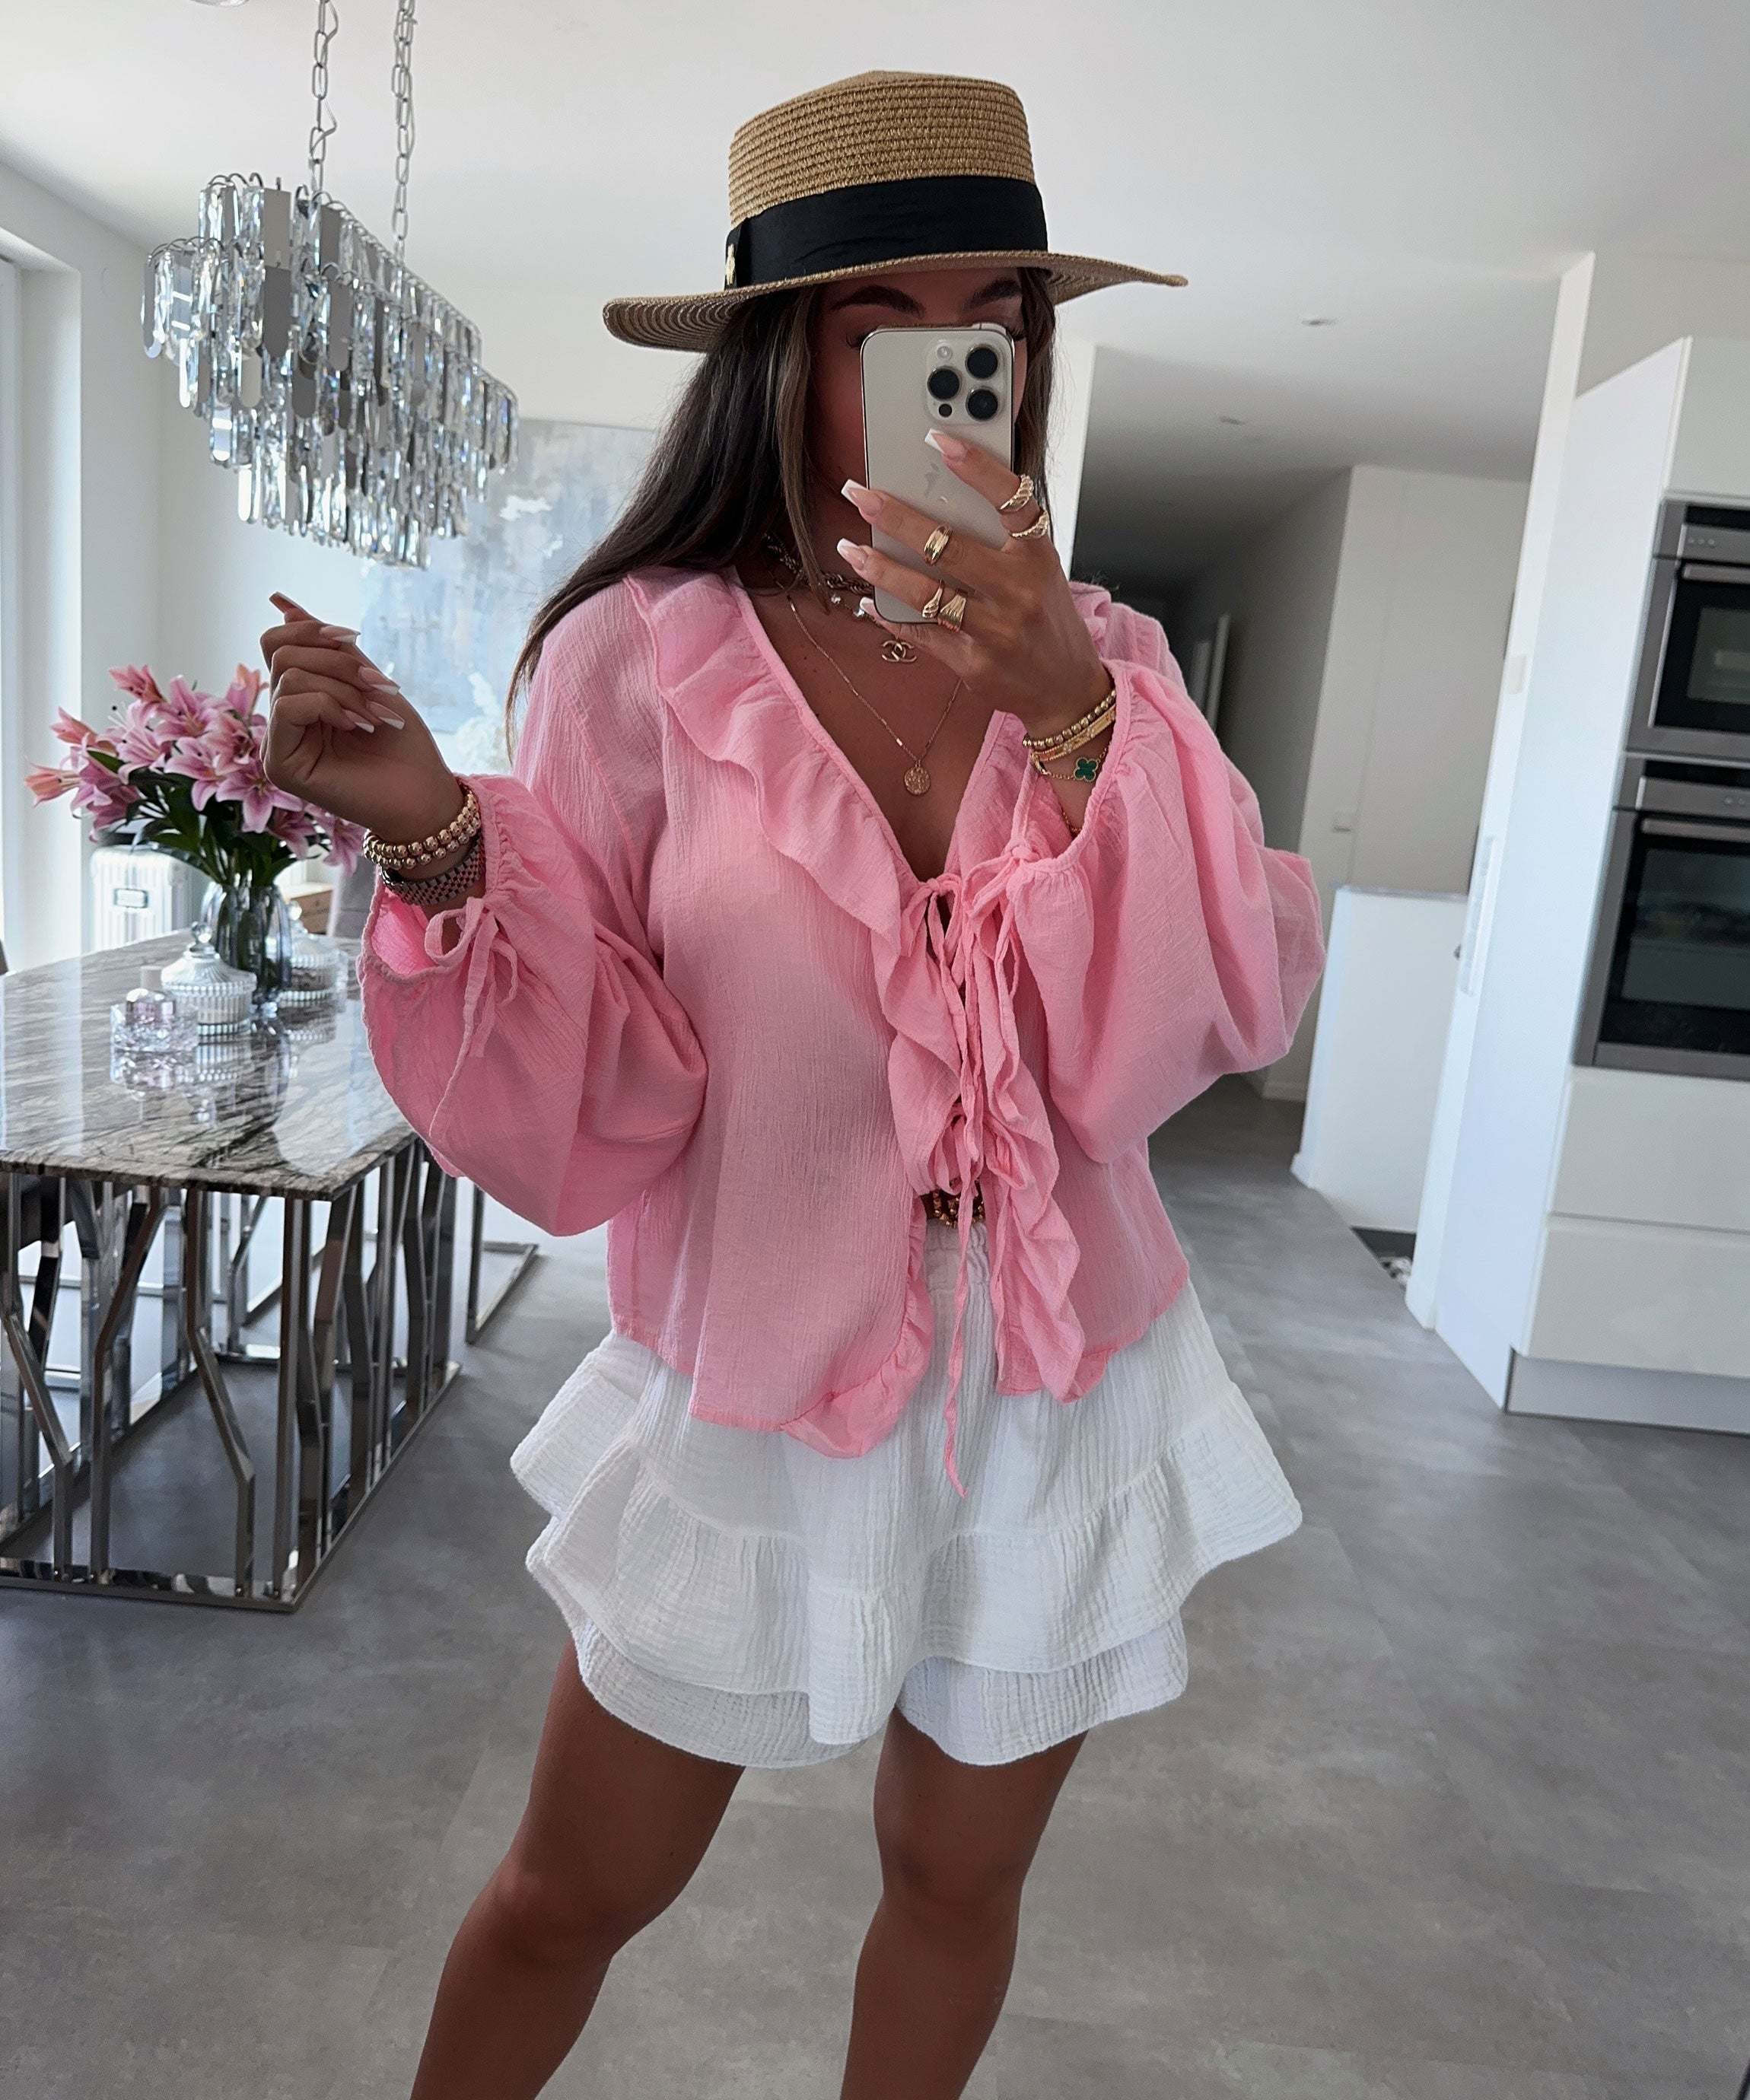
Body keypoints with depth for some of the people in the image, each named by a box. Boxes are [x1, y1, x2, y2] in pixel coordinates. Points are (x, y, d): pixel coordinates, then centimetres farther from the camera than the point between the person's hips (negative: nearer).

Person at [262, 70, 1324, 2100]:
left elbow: (1227, 1013, -12)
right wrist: (437, 844, -28)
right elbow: (584, 1118, -12)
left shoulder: (1101, 656, -1)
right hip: (754, 1397, -2)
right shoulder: (643, 655, -10)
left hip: (1063, 1386, 3)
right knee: (572, 1897, 17)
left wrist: (1070, 715, -24)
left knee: (957, 1879, 23)